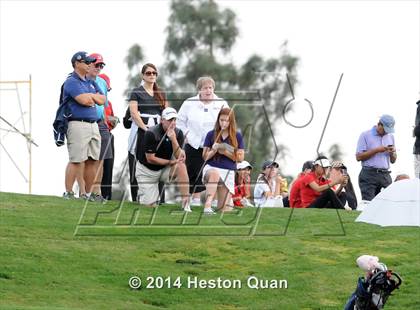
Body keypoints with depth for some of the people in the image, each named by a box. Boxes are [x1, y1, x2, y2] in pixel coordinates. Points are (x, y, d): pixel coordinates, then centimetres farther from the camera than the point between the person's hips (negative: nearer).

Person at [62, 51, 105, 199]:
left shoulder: (91, 82, 21)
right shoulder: (71, 82, -6)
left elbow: (102, 100, 12)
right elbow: (84, 100, -18)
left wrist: (91, 96, -3)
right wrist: (94, 97, 2)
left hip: (94, 124, 8)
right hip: (78, 124, -8)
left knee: (92, 161, 7)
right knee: (76, 161, -10)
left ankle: (87, 193, 13)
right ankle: (68, 193, -7)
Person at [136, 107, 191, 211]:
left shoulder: (178, 133, -10)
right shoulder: (151, 133, -23)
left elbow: (179, 157, -19)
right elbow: (150, 159, -22)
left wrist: (173, 139, -33)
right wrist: (171, 162, -19)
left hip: (165, 168, 3)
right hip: (147, 170, -3)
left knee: (181, 165, -29)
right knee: (149, 205, -9)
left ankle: (186, 202, -27)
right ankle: (142, 194, 29)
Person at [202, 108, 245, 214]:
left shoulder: (237, 136, 5)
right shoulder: (211, 134, 4)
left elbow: (240, 158, 4)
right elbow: (205, 157, 6)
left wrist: (225, 152, -10)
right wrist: (213, 151, -14)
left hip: (228, 172, 2)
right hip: (211, 168, -2)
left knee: (223, 208, -4)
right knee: (214, 174, -43)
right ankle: (207, 205, -48)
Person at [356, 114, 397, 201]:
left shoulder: (390, 137, 18)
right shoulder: (366, 135, 2)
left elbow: (393, 161, 22)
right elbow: (358, 157, -5)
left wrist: (392, 153, -2)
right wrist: (377, 150, -10)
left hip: (385, 175, 5)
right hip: (369, 175, -5)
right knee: (368, 204, -11)